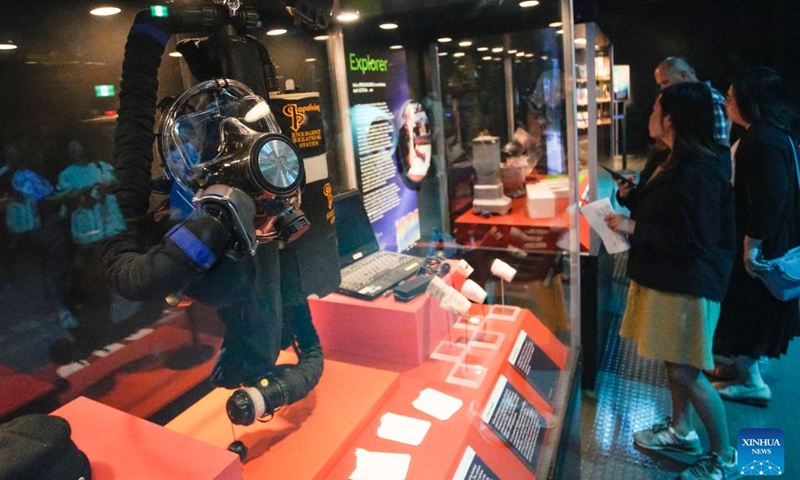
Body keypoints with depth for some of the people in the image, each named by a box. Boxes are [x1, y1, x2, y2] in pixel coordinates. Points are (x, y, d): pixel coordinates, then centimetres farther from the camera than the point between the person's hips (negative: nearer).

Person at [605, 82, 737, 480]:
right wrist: (630, 197, 1)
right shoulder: (665, 163, 8)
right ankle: (681, 430, 39)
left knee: (685, 372, 0)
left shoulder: (699, 172, -23)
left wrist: (634, 228, -24)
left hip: (687, 284, -10)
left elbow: (696, 240, -26)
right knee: (672, 362, 21)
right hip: (662, 277, 10)